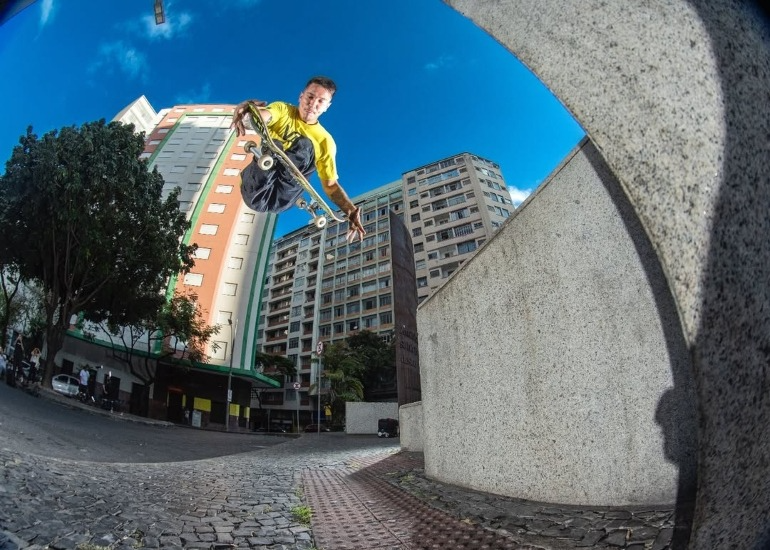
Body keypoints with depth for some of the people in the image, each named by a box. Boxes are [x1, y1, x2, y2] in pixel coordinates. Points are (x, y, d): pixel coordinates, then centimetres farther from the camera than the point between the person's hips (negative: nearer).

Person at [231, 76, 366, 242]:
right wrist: (248, 109, -46)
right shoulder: (282, 110, 3)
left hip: (278, 201, 1)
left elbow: (331, 185, -1)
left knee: (304, 145, -21)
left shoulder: (325, 141, 3)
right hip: (255, 190, -1)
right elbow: (262, 115, -21)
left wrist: (351, 211, -20)